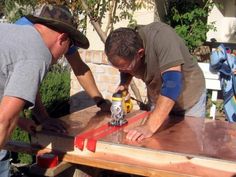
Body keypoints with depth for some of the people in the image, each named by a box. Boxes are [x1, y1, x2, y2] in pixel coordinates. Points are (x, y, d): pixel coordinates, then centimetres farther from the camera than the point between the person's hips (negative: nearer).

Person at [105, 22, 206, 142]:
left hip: (189, 96, -4)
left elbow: (172, 82, -45)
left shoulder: (161, 37, -37)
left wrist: (149, 126, -51)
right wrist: (123, 85, -20)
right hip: (158, 100, 4)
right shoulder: (126, 50, -20)